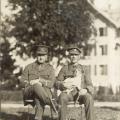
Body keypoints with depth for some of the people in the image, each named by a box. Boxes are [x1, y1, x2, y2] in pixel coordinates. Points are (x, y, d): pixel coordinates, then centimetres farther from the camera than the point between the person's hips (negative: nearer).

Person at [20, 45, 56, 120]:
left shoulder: (50, 68, 13)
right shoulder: (29, 67, 18)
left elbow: (51, 84, 1)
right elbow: (23, 81, 8)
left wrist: (40, 80, -16)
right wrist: (36, 84, -10)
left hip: (44, 92, 0)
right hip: (29, 92, 1)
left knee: (38, 99, -39)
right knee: (36, 86, -37)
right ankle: (51, 103, -43)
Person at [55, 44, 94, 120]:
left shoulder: (85, 68, 15)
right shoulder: (64, 69, 15)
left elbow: (89, 85, 8)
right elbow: (57, 83, 12)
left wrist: (85, 90, -16)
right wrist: (63, 84, -12)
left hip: (80, 93, 0)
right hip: (68, 92, 0)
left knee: (89, 98, -33)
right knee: (62, 97, -35)